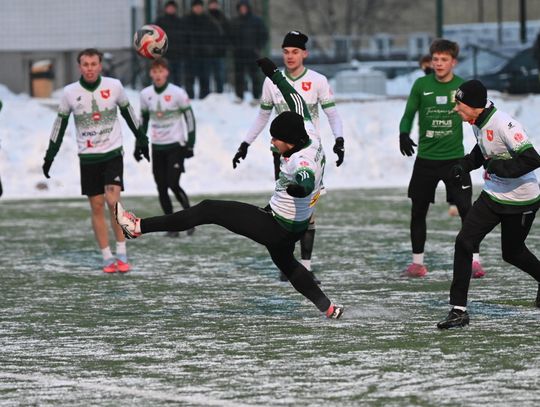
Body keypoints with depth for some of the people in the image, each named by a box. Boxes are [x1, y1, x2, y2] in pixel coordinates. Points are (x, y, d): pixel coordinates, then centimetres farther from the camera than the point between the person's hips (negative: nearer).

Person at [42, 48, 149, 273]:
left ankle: (122, 255, -6)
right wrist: (50, 155, 4)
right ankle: (107, 258, 7)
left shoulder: (114, 86, -7)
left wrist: (141, 138, 15)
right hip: (88, 158, 1)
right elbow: (60, 123, 5)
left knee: (113, 201, -15)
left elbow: (127, 112, 9)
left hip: (113, 153, -1)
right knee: (97, 207, 1)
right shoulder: (70, 92, -5)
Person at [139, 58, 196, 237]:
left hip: (175, 145, -4)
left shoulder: (178, 93, -9)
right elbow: (143, 120, 16)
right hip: (157, 147, 4)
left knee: (173, 184, -14)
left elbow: (190, 118, -4)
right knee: (161, 188, 1)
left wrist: (190, 144, -8)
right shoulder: (145, 94, 3)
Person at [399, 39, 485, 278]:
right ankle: (417, 262, 17)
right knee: (418, 211, 5)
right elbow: (409, 115, 6)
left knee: (466, 209, -8)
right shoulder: (421, 85, -1)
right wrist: (404, 134, -14)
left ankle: (475, 261, 1)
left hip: (454, 158, -1)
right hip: (425, 158, 1)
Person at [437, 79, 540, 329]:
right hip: (492, 196, 7)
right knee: (464, 243, -7)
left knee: (512, 253, 11)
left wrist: (499, 166, -27)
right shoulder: (478, 123, -1)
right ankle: (459, 310, -4)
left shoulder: (504, 125, -27)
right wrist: (464, 165, 3)